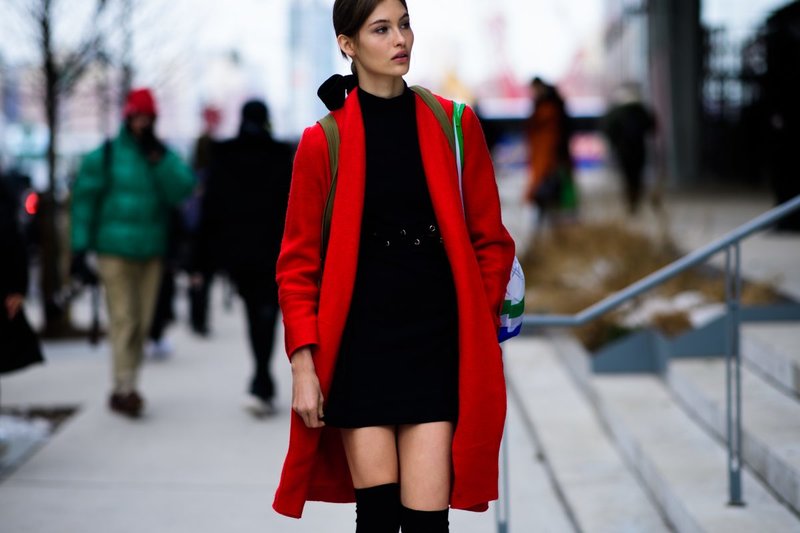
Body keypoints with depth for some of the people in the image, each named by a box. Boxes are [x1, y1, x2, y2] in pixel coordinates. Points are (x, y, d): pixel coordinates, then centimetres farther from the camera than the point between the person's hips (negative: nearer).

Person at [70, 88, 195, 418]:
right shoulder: (104, 156, -1)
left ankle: (123, 389, 15)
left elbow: (181, 190, -7)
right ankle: (126, 388, -10)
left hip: (151, 251, 4)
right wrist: (80, 250, -5)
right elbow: (84, 201, 0)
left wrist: (157, 156, -15)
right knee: (123, 319, -11)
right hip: (115, 250, -4)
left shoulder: (164, 155, 8)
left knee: (142, 321, 5)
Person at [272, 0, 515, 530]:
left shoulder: (452, 126, 5)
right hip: (359, 347, -1)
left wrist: (481, 331, 6)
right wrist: (304, 364, -6)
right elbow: (298, 264, 1)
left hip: (437, 347, 1)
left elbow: (490, 241, 10)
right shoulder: (324, 142, 0)